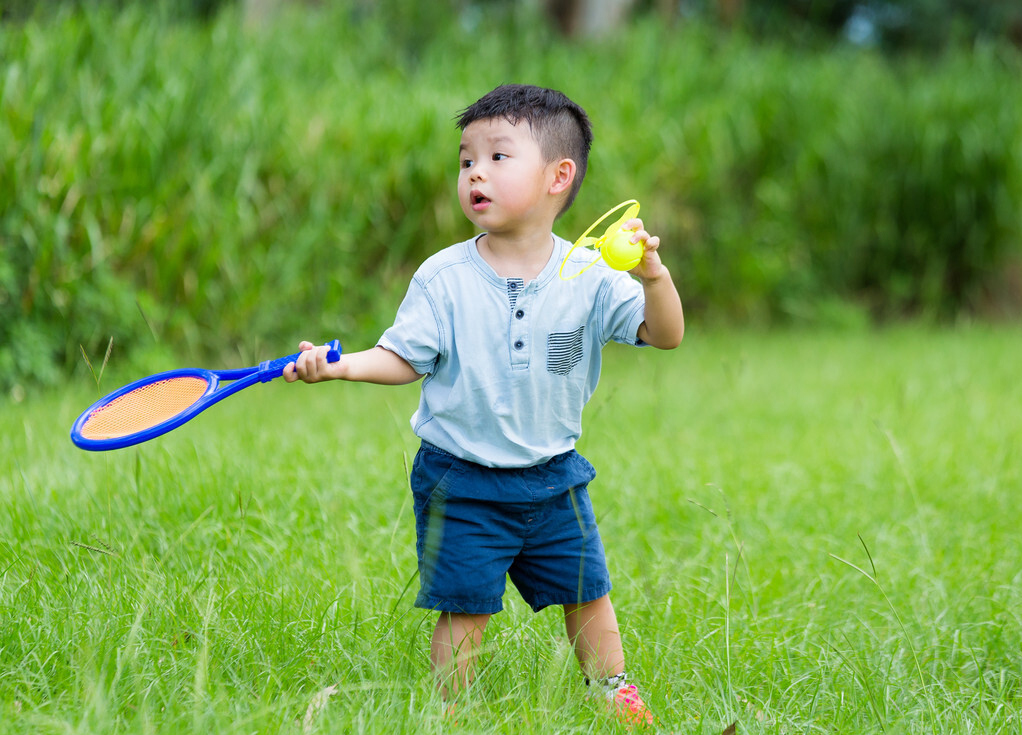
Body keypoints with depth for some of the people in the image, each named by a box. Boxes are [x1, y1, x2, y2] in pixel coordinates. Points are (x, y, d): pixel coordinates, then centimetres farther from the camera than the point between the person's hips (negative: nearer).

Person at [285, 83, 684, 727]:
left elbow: (666, 336, -11)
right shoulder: (443, 278, -9)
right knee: (463, 609, -2)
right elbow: (405, 358, -6)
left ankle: (613, 691, 32)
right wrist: (338, 365, -23)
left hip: (553, 476, 2)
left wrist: (653, 278, -30)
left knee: (587, 594, 13)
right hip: (462, 484, -2)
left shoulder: (590, 278, -7)